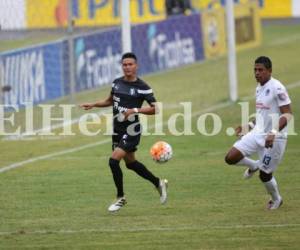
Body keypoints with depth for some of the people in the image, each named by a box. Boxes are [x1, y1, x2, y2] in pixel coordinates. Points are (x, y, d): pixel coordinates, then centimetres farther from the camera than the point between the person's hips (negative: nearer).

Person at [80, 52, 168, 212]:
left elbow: (154, 109, -12)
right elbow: (110, 101, 22)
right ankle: (159, 183, 38)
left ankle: (120, 198, 1)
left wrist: (135, 110, -24)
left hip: (131, 130, -7)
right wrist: (93, 105, 9)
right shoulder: (117, 83, 5)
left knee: (113, 161, -17)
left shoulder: (142, 87, -13)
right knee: (130, 163, 18)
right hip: (117, 129, 7)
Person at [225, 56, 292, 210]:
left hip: (274, 138, -7)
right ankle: (254, 165, 24)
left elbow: (287, 114, -19)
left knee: (265, 175, 3)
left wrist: (274, 132, -30)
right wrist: (249, 126, 15)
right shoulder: (259, 88, 10)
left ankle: (276, 200, 32)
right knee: (230, 158, -6)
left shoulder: (277, 88, -17)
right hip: (258, 134, 7)